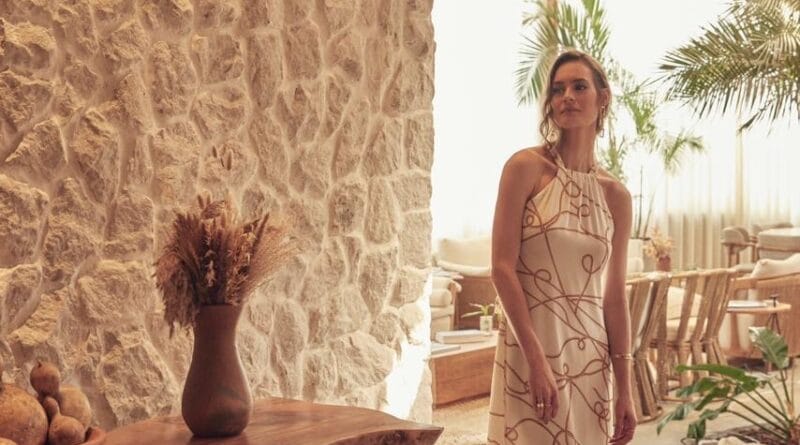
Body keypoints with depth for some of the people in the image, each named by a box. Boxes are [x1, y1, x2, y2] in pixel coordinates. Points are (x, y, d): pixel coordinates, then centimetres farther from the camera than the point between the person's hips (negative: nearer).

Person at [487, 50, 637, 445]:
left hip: (590, 353, 5)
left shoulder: (615, 194, 8)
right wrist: (537, 358, -18)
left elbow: (614, 297, 9)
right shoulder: (526, 167, -5)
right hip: (531, 345, -4)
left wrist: (624, 389, 6)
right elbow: (502, 268, -11)